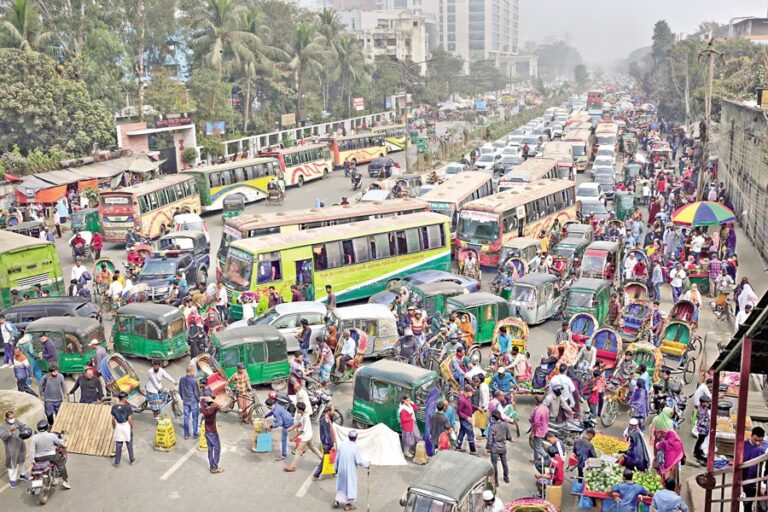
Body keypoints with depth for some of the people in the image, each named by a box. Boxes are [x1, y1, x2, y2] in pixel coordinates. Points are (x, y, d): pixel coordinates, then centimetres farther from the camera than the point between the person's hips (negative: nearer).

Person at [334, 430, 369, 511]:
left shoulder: (342, 444, -3)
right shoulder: (356, 447, -17)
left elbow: (337, 458, 5)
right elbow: (359, 461, -16)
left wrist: (336, 468, 18)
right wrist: (367, 463, 1)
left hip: (341, 469, 4)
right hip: (351, 470, -4)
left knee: (342, 484, 21)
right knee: (351, 485, 10)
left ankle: (337, 500, 20)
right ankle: (348, 504, 16)